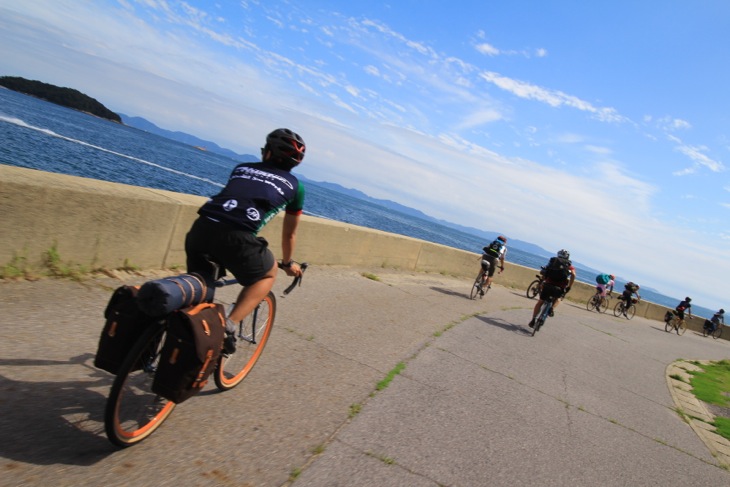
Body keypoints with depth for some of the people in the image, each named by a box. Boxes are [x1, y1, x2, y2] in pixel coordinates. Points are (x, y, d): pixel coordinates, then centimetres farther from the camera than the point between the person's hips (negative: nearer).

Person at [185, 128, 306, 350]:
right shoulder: (294, 186, 21)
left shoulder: (242, 168, 29)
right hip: (237, 238, -4)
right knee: (268, 275, 24)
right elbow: (289, 234, 32)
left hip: (200, 228, 4)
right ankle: (228, 326, 10)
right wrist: (288, 263, 51)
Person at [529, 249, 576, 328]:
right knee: (558, 299, 34)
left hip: (547, 285, 1)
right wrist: (569, 287, 2)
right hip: (559, 288, -1)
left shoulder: (552, 261, 21)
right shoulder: (569, 266, 16)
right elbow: (573, 275, -4)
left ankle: (533, 320, 15)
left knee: (540, 302, 19)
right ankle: (552, 309, 7)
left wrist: (542, 283, 29)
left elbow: (545, 273, 18)